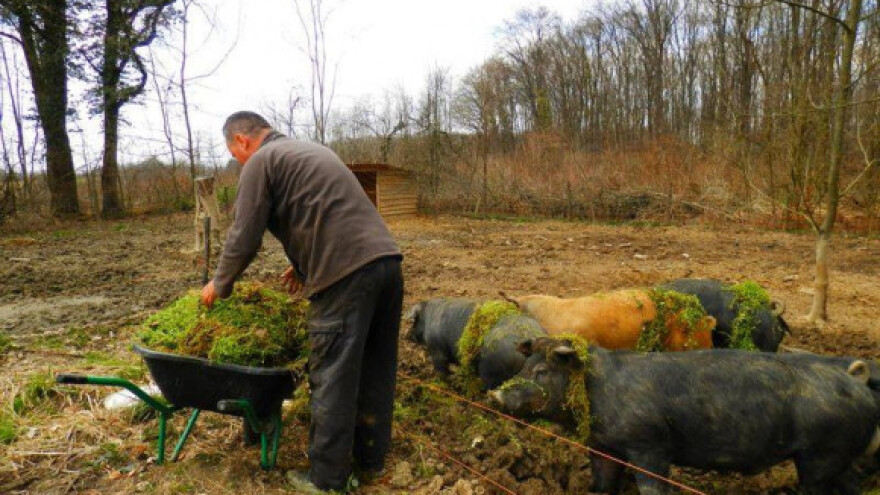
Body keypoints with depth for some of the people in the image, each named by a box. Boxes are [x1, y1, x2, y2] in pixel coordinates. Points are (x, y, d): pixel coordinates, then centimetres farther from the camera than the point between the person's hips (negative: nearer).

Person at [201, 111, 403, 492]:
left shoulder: (260, 162, 3)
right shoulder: (312, 150, 28)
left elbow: (244, 238, 1)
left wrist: (219, 285, 17)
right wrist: (306, 262, 36)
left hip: (347, 274, -9)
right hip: (386, 259, 9)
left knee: (332, 380, 3)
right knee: (375, 370, 17)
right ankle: (371, 457, 32)